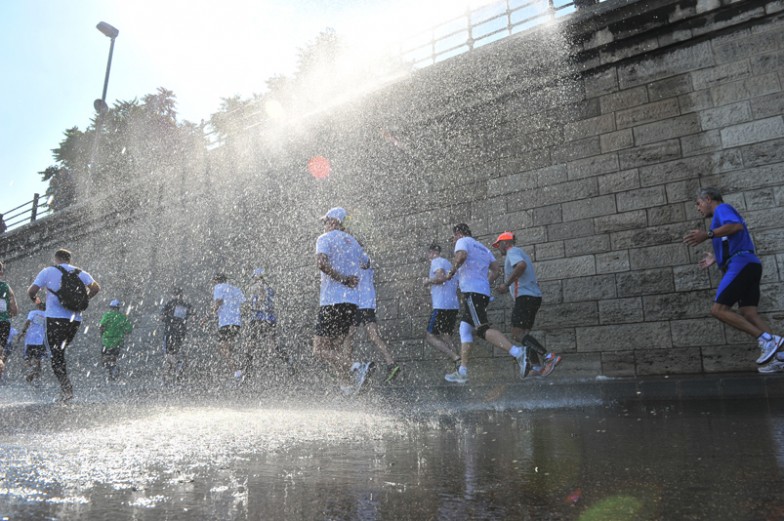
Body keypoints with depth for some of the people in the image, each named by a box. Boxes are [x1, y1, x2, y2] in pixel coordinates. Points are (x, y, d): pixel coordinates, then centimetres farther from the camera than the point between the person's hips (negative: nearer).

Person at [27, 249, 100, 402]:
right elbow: (96, 288, 3)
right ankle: (65, 387, 13)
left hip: (56, 318, -4)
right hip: (75, 320, 4)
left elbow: (31, 291, -3)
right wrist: (84, 300, 17)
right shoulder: (81, 273, 12)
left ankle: (67, 389, -11)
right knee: (60, 352, 20)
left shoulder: (48, 271, 2)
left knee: (56, 355, -1)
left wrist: (34, 299, 18)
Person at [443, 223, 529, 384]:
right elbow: (496, 269, 21)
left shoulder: (463, 241, 4)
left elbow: (461, 256, -19)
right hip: (484, 292, 9)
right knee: (465, 328, 12)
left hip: (472, 291, -9)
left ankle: (517, 352, -34)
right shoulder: (483, 247, 27)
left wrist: (451, 273, -7)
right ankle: (462, 372, 9)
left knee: (483, 329, -18)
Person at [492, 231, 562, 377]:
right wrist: (507, 288, 26)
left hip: (525, 297, -10)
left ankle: (549, 357, -22)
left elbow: (521, 265, -26)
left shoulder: (512, 252, -3)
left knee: (517, 335, -14)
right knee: (523, 334, 10)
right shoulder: (520, 252, 27)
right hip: (535, 296, 10)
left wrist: (506, 284, -20)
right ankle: (536, 367, 2)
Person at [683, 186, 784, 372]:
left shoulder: (722, 208, 2)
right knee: (748, 314, 1)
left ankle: (766, 339, -18)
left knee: (718, 309, -15)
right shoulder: (723, 217, 30)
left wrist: (708, 234, -26)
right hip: (750, 264, 10)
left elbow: (737, 226, -20)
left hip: (740, 264, -10)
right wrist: (716, 258, 35)